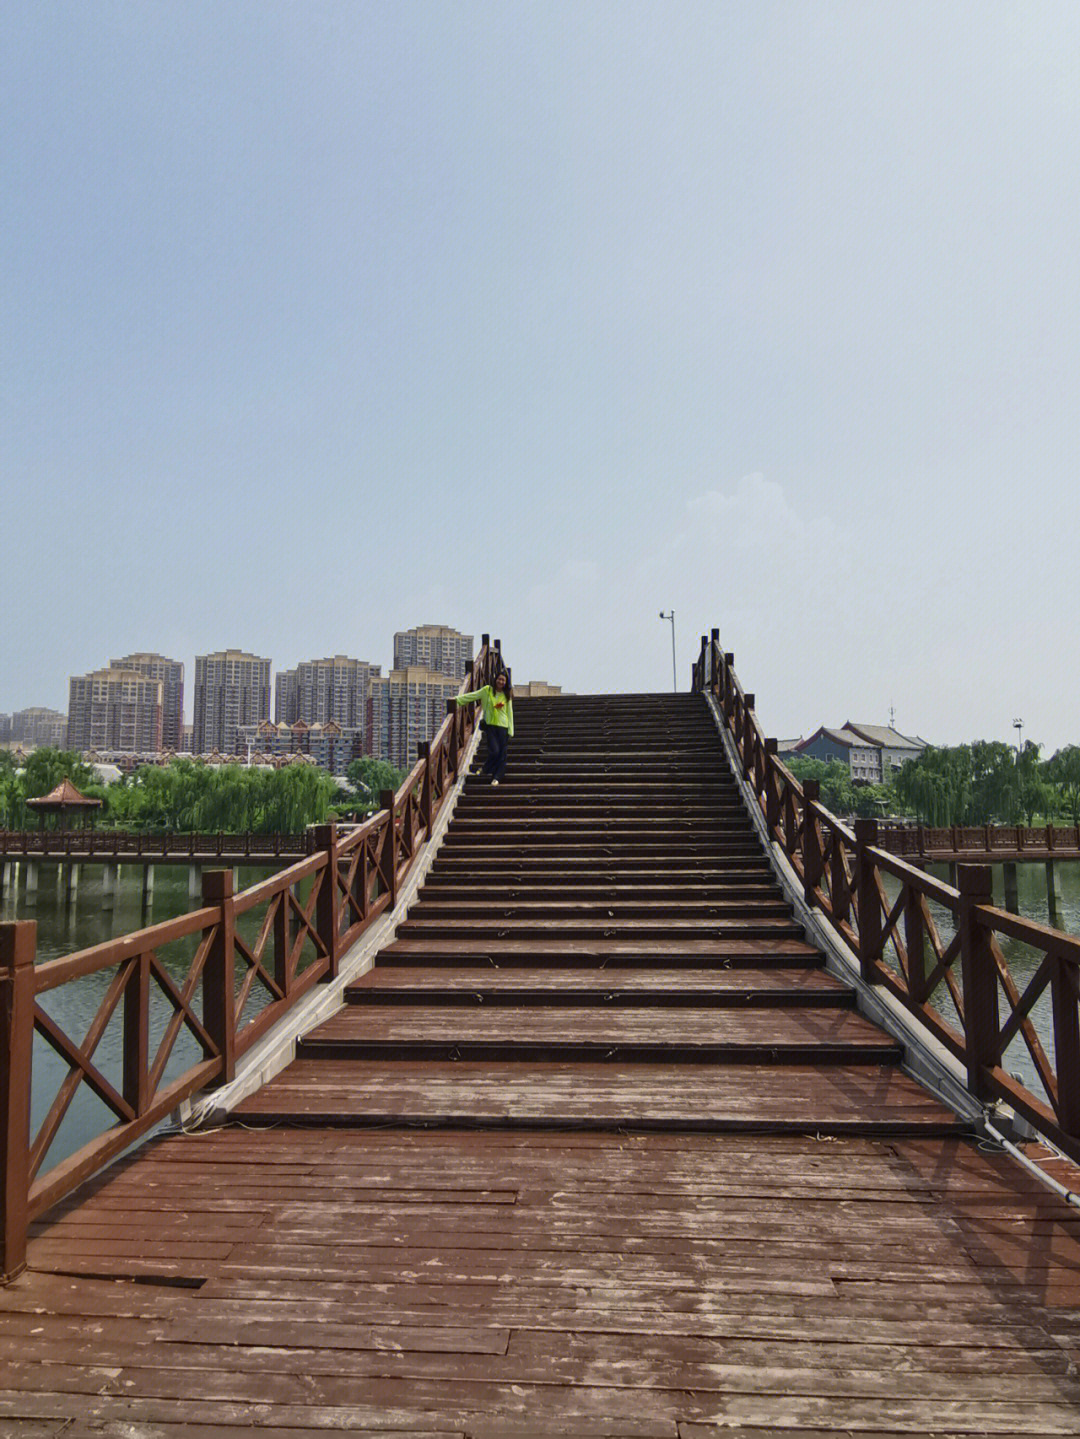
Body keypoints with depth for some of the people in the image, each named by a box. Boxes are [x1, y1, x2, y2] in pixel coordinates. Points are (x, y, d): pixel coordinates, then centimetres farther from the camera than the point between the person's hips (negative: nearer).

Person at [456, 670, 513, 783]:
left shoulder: (507, 695, 8)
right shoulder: (487, 690, 3)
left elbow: (509, 713, 10)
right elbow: (472, 696, 7)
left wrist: (510, 732, 5)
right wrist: (457, 699, 2)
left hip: (503, 727, 2)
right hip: (490, 725, -2)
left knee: (502, 755, -1)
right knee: (494, 751, -13)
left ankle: (496, 777, 12)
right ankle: (488, 770, 15)